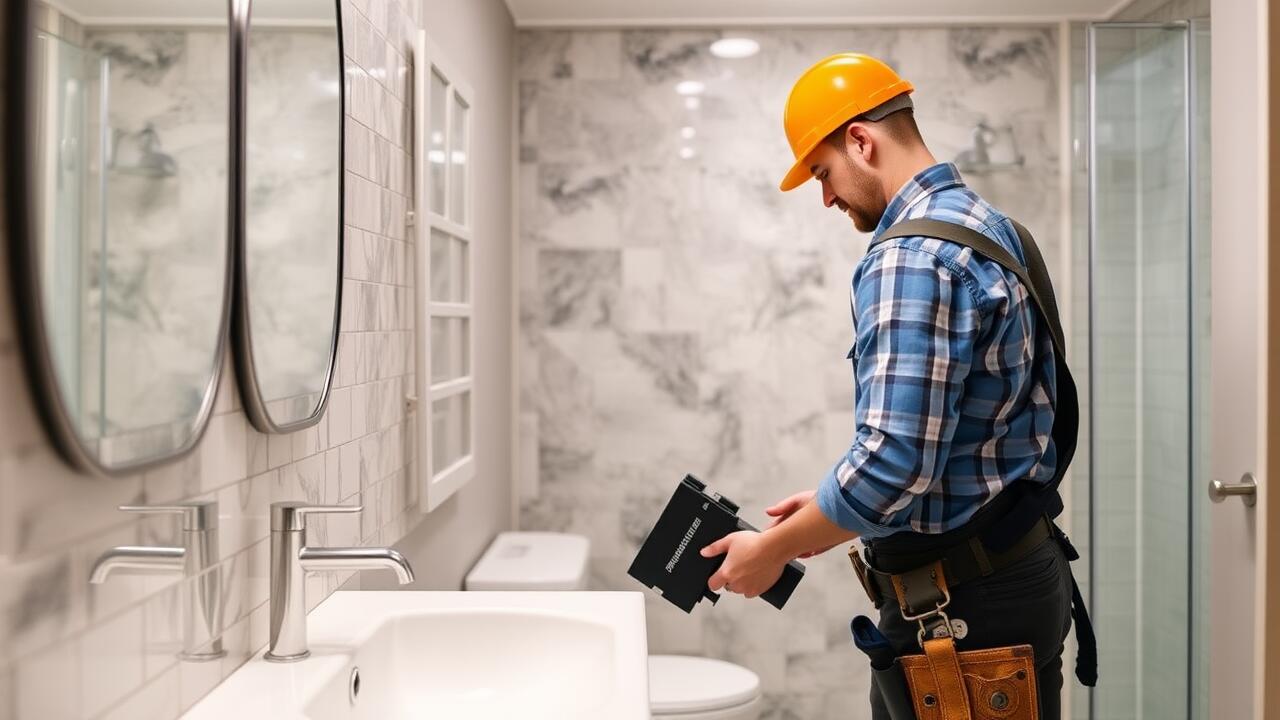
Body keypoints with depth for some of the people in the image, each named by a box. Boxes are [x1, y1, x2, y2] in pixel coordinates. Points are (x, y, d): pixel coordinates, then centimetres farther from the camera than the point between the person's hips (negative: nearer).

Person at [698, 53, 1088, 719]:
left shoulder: (909, 257, -21)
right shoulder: (990, 225, 10)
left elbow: (893, 462, -28)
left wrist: (773, 549, -13)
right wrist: (834, 510, 13)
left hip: (962, 599, -10)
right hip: (1028, 569, 10)